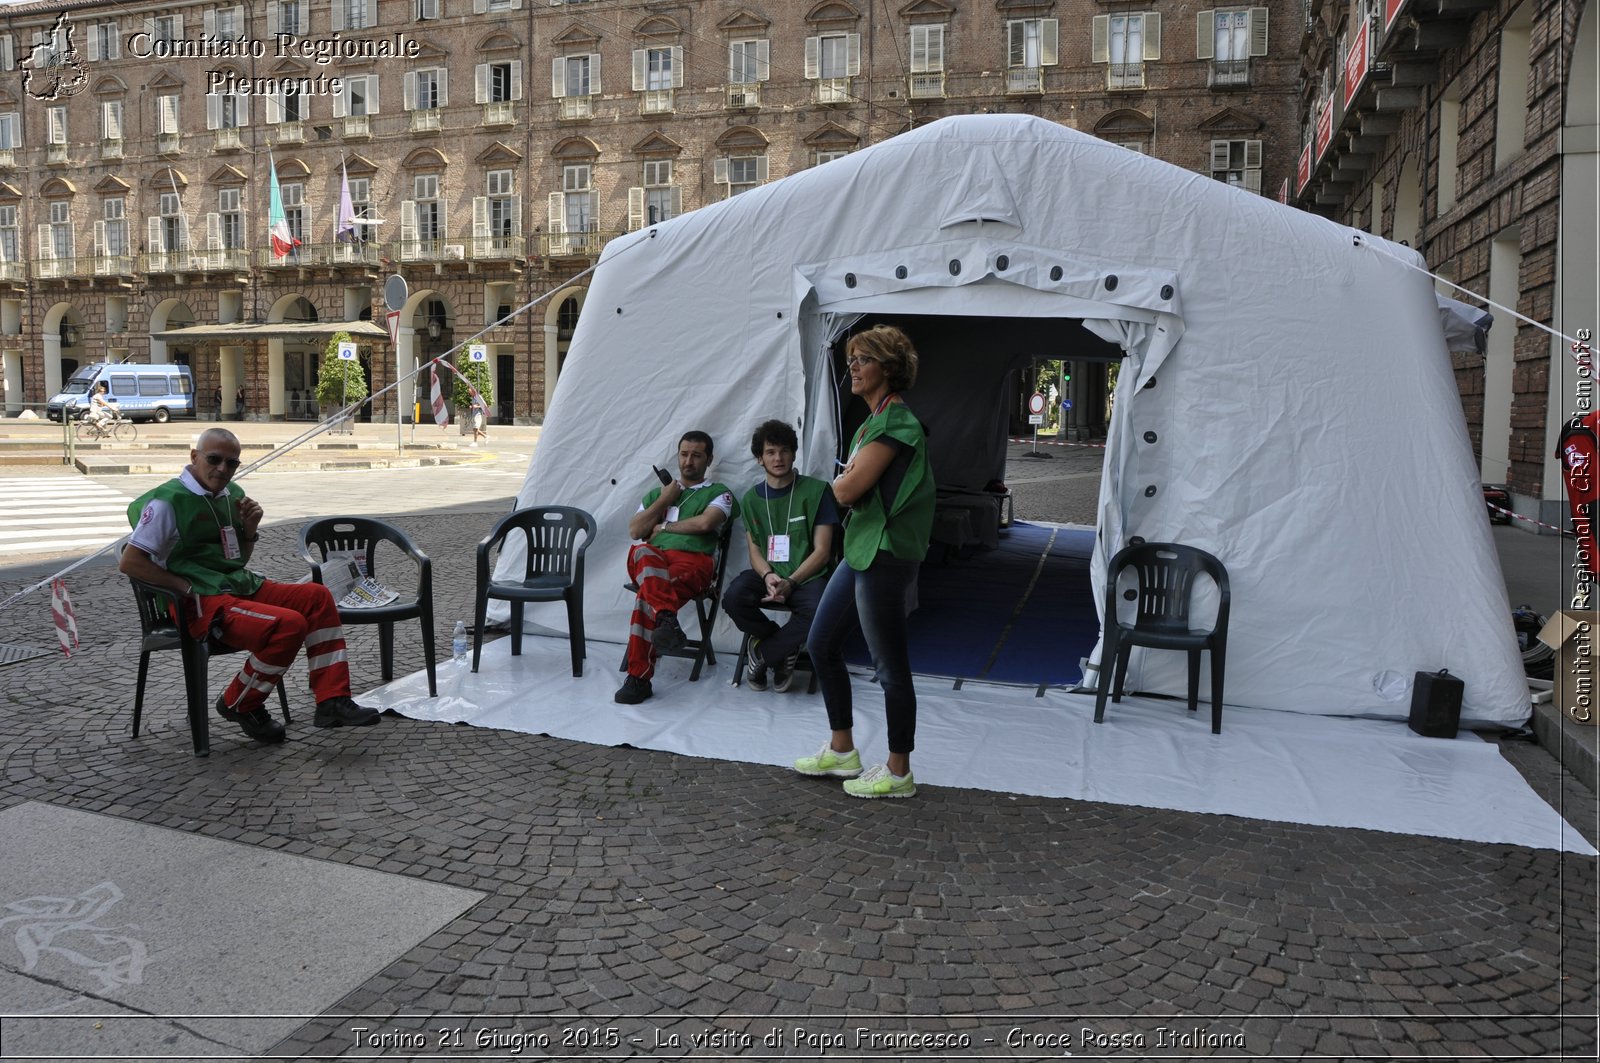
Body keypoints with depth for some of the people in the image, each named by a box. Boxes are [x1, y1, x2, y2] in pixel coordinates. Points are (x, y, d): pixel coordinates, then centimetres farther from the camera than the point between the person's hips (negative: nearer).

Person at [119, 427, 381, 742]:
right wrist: (186, 587, -14)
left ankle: (332, 702, -12)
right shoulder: (168, 501, -9)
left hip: (242, 585, 8)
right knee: (289, 623, -28)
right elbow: (129, 562, -11)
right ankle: (239, 705, -4)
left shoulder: (232, 494, 14)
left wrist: (250, 528, 3)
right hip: (202, 601, -8)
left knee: (317, 595, -10)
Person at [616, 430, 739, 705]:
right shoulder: (658, 492, 34)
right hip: (653, 554, 3)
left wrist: (663, 527, 7)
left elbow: (705, 523, -3)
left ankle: (639, 677, -43)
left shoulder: (719, 493, 20)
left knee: (647, 595, -36)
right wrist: (664, 500, 13)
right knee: (644, 554, -40)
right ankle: (667, 619, -62)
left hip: (692, 560, -2)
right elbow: (635, 531, 18)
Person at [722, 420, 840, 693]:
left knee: (820, 611, -36)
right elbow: (755, 551, 9)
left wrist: (790, 583, -18)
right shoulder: (752, 499, 12)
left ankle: (762, 652, -9)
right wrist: (768, 576, -15)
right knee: (734, 598, -30)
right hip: (767, 574, 3)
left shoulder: (816, 491, -1)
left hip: (806, 576, -3)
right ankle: (786, 649, -5)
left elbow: (822, 552, -4)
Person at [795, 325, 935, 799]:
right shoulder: (872, 422, 16)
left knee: (890, 666, 0)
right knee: (821, 645, 17)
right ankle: (841, 751, 31)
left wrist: (845, 479, 0)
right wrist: (852, 476, -3)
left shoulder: (897, 422, -17)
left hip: (885, 557, -11)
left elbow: (846, 489, -20)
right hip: (860, 552, 11)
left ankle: (898, 773, 15)